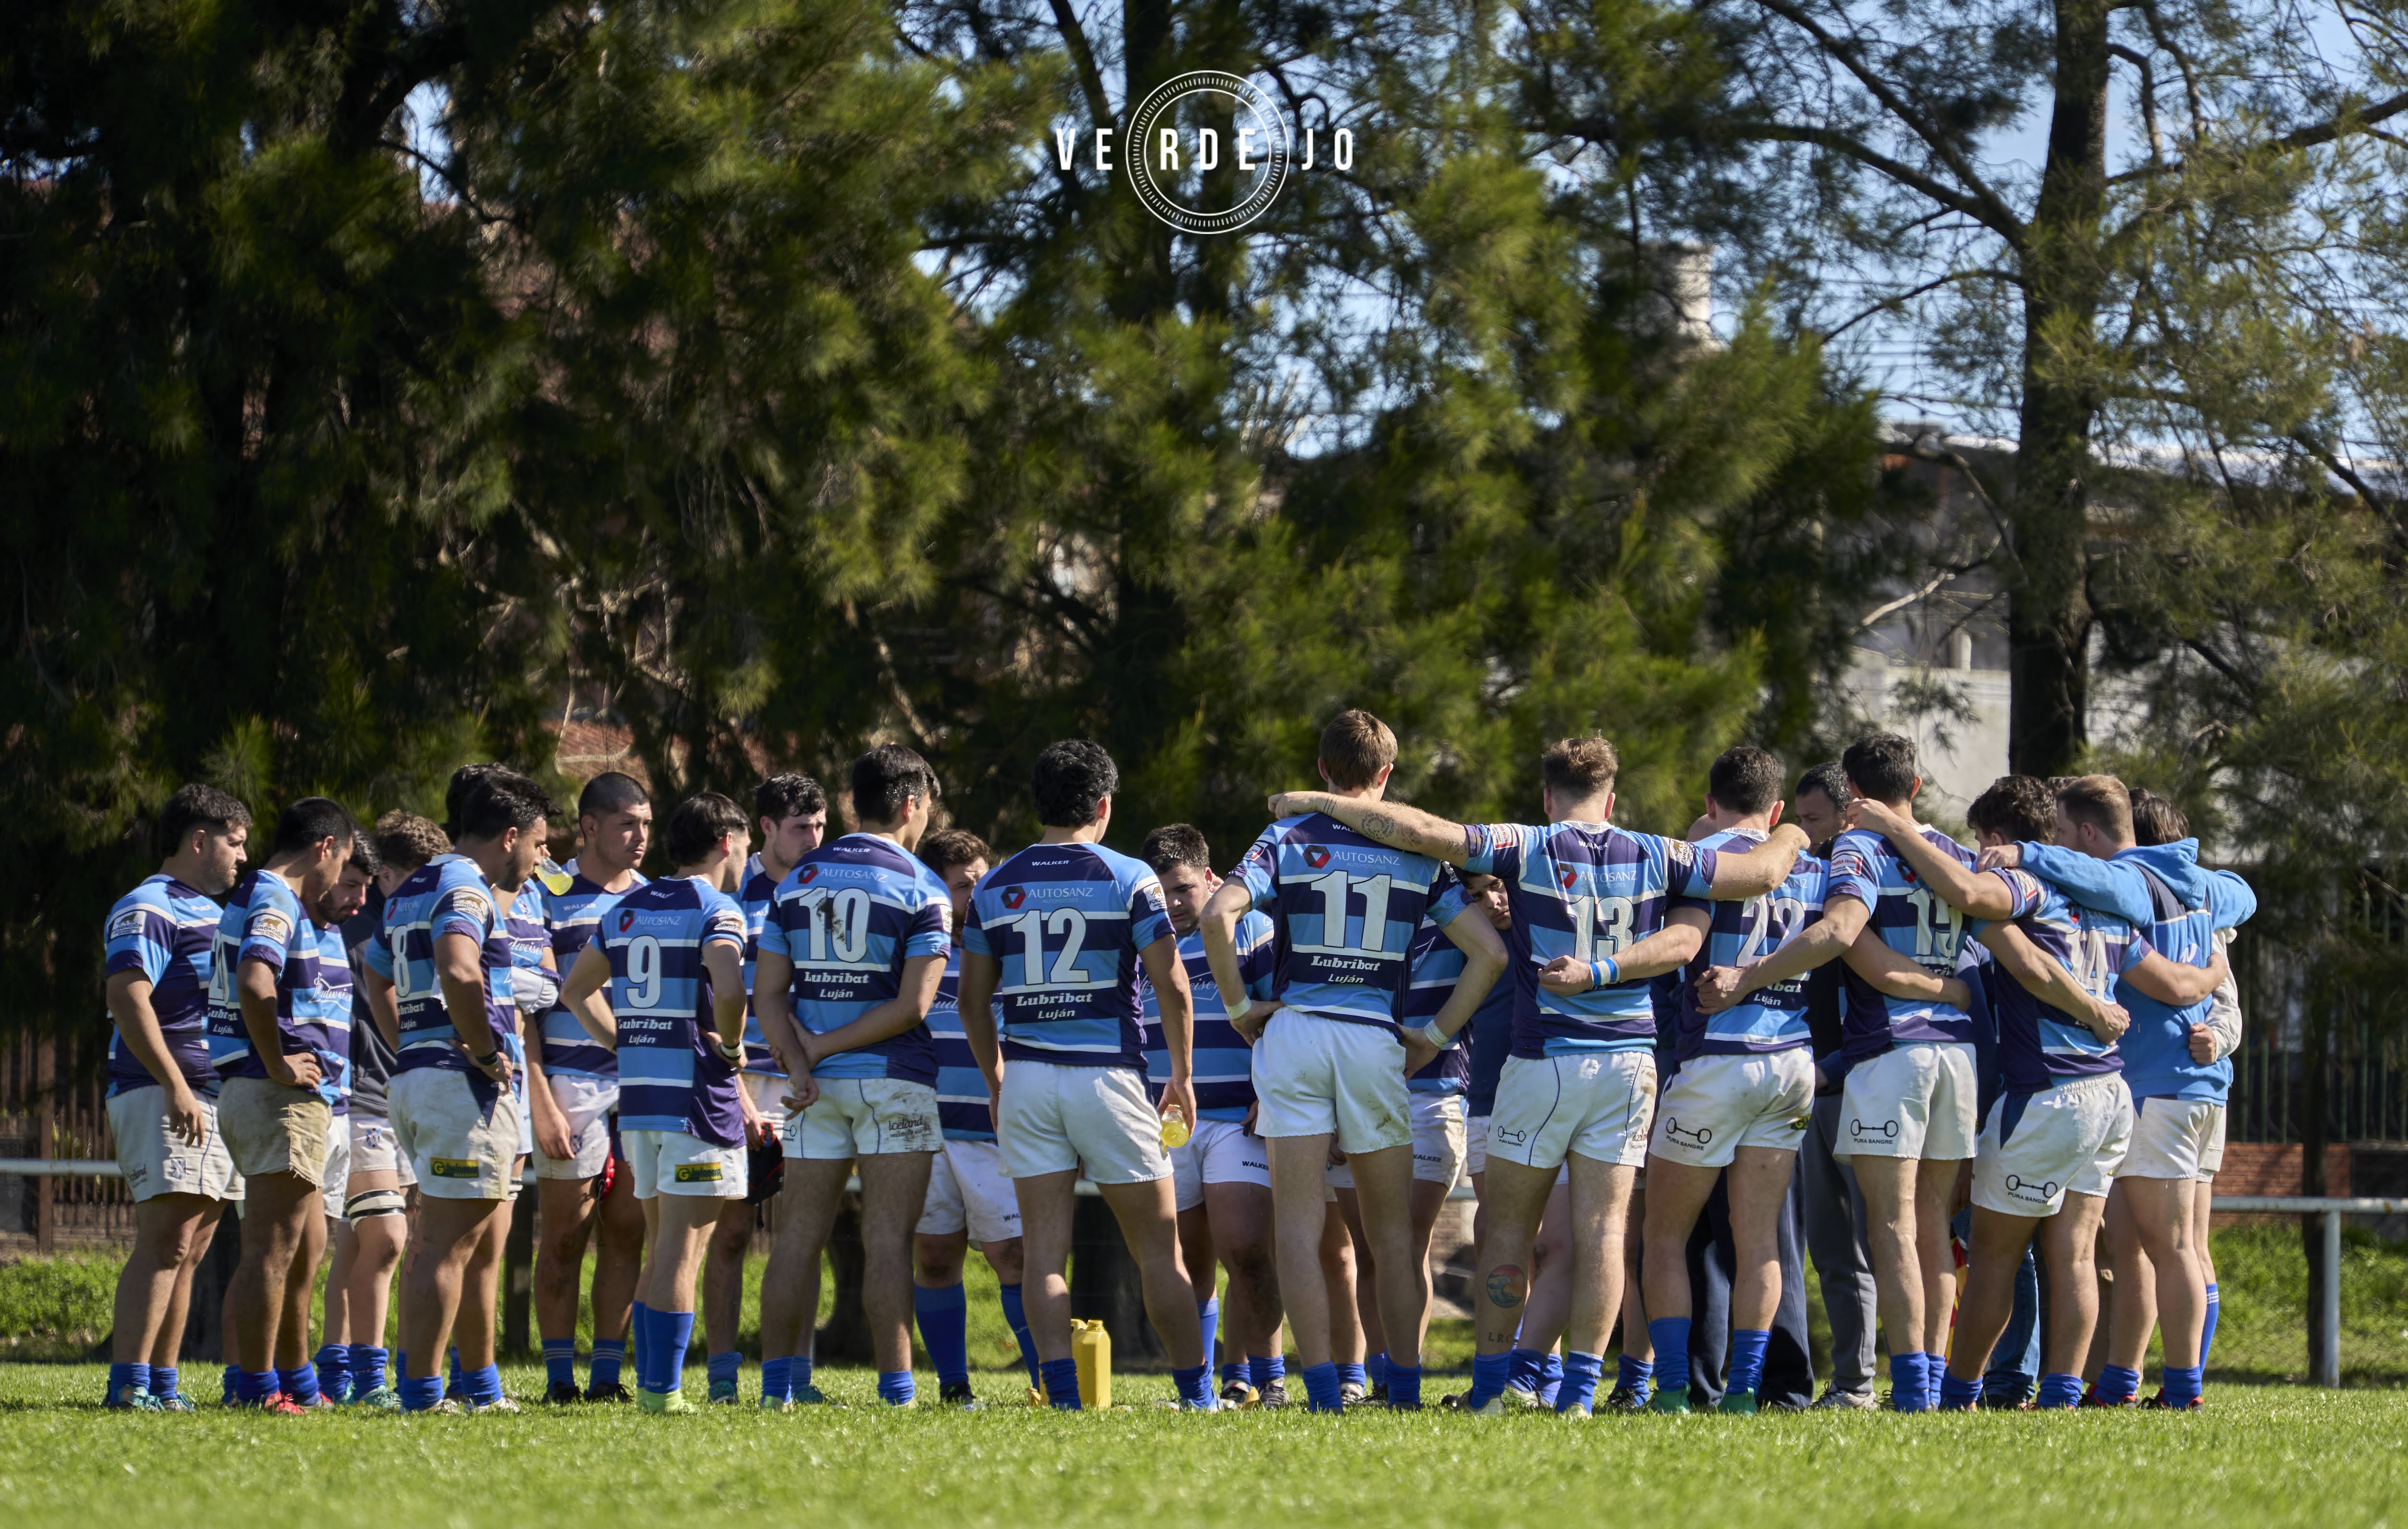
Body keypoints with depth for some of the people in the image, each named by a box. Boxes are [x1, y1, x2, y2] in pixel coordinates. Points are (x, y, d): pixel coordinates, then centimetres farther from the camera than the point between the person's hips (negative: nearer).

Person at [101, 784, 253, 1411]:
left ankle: (163, 1382, 11)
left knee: (189, 1249, 8)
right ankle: (128, 1383, -21)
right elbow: (128, 997, -19)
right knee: (165, 1240, -17)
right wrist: (175, 1086, -25)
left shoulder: (210, 913, 22)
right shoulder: (146, 910, -8)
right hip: (159, 1095, -10)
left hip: (214, 1098, 10)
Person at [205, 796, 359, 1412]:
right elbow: (254, 984, -30)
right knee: (272, 1255, -8)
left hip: (246, 1090, 11)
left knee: (300, 1253, 18)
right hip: (283, 1100, -11)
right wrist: (279, 1065, -21)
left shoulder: (250, 899, 19)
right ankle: (257, 1389, -8)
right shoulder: (275, 902, -13)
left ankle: (295, 1382, 25)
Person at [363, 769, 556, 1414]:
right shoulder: (465, 888, -12)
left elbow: (378, 981, 29)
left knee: (485, 1240, 17)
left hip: (415, 1074, 10)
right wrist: (486, 1052, -19)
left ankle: (481, 1386, 22)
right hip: (464, 1083, -10)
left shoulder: (410, 892, 20)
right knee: (449, 1243, -9)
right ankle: (421, 1395, -11)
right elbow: (458, 972, -30)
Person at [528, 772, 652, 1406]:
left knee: (626, 1234, 4)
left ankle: (607, 1374, 8)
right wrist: (541, 1102, -13)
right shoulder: (548, 899, -3)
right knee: (564, 1236, -1)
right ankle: (559, 1376, 3)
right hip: (571, 1085, -4)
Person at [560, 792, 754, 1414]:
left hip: (637, 1092, 7)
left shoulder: (625, 908, 14)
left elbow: (576, 990, 22)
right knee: (683, 1248, -6)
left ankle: (649, 1380, 14)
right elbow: (728, 987, -28)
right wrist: (732, 1047, -11)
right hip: (699, 1091, -7)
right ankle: (664, 1388, -9)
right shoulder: (716, 911, -9)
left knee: (660, 1247, 15)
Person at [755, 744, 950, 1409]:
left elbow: (768, 993, 3)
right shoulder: (919, 887, -5)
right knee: (888, 1237, -4)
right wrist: (824, 1048, -9)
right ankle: (895, 1386, -6)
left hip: (819, 1082, 4)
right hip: (893, 1079, -4)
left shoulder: (799, 879, 9)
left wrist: (800, 1063, -7)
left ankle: (780, 1380, 6)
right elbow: (913, 1005, -13)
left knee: (800, 1232, 7)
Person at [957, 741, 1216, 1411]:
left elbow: (973, 1000, 11)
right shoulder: (1127, 878, -3)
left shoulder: (996, 887, 7)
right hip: (1108, 1074, -2)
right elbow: (1171, 985, -6)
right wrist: (1183, 1075, 5)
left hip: (1026, 1077, 2)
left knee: (1044, 1252, 1)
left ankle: (1062, 1395, -10)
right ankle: (1197, 1392, 11)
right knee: (1158, 1249, 7)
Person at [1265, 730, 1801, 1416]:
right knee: (1601, 1231, 2)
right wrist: (1788, 839, 28)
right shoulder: (1653, 858, 2)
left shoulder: (1527, 849, -6)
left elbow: (1418, 831, -14)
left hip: (1543, 1062, -2)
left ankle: (1489, 1386, 8)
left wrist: (1323, 803, -5)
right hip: (1628, 1062, 2)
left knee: (1508, 1229, 9)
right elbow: (1761, 873, 5)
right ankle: (1578, 1392, -3)